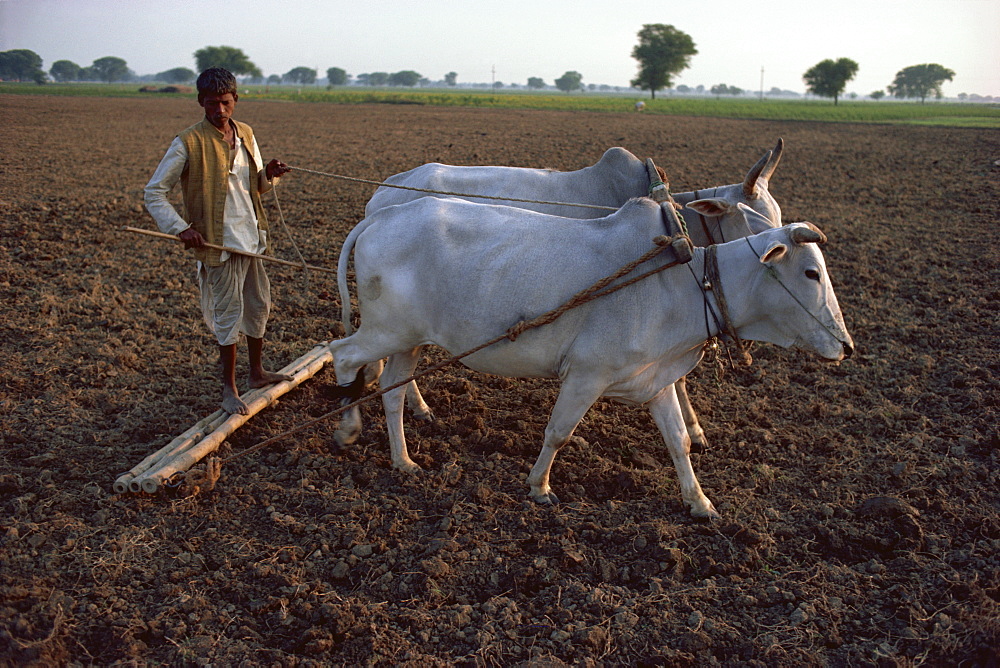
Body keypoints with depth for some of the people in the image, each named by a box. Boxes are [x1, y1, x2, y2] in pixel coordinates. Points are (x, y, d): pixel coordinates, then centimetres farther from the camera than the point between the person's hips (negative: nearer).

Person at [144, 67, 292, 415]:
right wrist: (180, 228, -20)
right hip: (219, 242, -6)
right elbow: (153, 193, -9)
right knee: (229, 312, 0)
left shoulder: (245, 135, 6)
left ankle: (257, 372, 34)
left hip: (252, 238, 7)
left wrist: (269, 175, -5)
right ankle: (229, 389, 13)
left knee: (259, 305, 16)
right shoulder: (188, 143, -13)